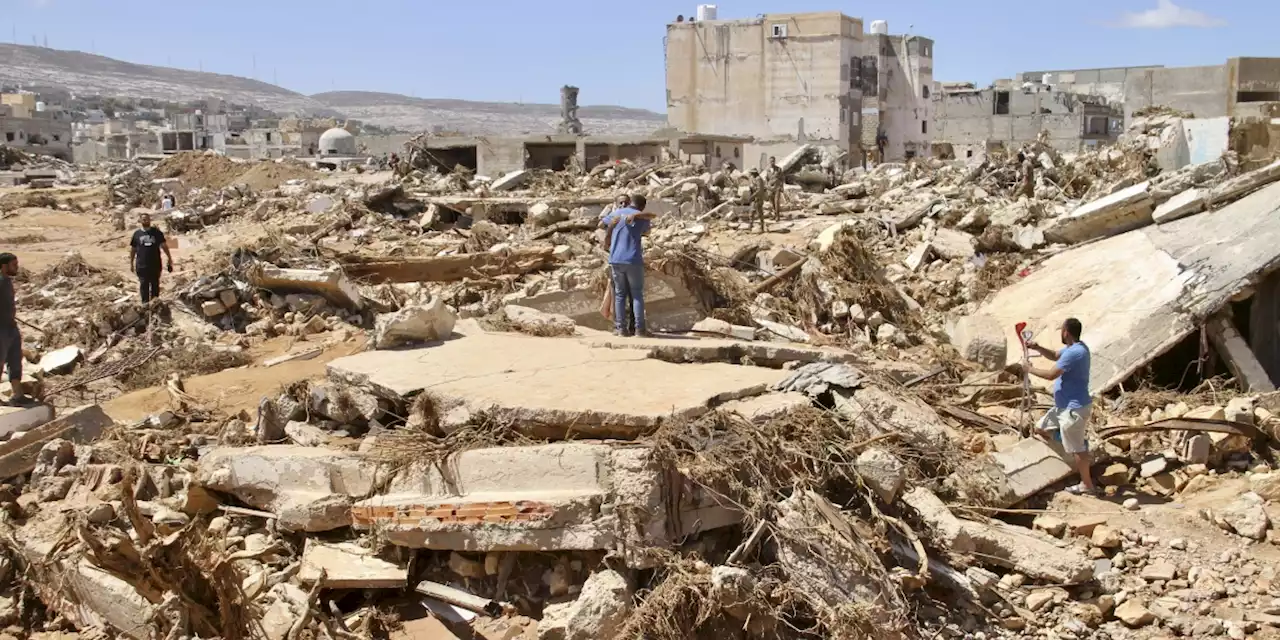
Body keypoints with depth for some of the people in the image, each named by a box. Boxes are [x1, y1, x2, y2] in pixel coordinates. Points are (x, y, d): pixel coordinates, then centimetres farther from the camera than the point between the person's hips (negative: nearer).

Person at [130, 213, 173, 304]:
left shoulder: (157, 232, 4)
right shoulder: (137, 234, 5)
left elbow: (164, 246, 4)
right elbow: (132, 249, 11)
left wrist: (170, 258, 0)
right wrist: (131, 263, 10)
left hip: (155, 265, 0)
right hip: (142, 265, 0)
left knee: (155, 284, 7)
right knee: (144, 285, 0)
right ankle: (145, 303, 6)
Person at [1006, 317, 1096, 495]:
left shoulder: (1074, 352, -27)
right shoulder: (1074, 347, 6)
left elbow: (1051, 374, -27)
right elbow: (1055, 356, 22)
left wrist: (1029, 369, -14)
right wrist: (1037, 348, 4)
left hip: (1074, 408, -11)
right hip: (1065, 405, 11)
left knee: (1077, 447, 2)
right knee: (1041, 429, 19)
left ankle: (1087, 484, 14)